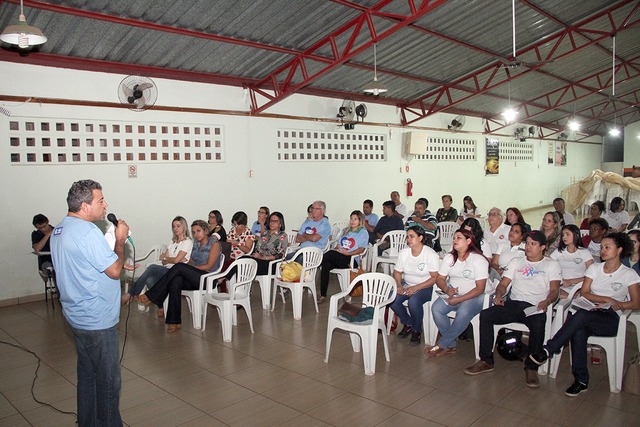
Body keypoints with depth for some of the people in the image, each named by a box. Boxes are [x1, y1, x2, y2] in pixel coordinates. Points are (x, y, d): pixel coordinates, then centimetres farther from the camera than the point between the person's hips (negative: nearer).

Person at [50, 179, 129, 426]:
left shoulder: (59, 230, 9)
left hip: (77, 315, 10)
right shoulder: (88, 232, -23)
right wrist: (120, 241, -8)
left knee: (87, 374, 20)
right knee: (108, 380, 4)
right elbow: (114, 271, -20)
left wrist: (117, 263, 14)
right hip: (97, 321, -10)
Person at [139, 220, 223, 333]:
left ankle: (151, 296, -21)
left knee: (179, 267, -26)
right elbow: (191, 262, 19)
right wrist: (187, 268, -3)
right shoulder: (196, 243, 20)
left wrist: (191, 268, -11)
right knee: (175, 282, -28)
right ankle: (174, 322, -28)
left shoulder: (214, 244, -1)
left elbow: (209, 266, -9)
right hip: (194, 279, 6)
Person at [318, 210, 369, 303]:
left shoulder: (363, 232, 9)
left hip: (352, 259, -5)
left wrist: (348, 253, -17)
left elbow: (361, 249, -4)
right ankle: (323, 295, -27)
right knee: (326, 265, -27)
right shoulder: (345, 231, 29)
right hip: (338, 258, 5)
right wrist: (335, 249, -1)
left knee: (330, 254, -35)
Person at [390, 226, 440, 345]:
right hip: (406, 285, 5)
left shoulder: (430, 254, -13)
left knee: (413, 301, -35)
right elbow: (397, 272, 10)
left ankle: (416, 330, -5)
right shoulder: (404, 252, 2)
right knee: (392, 299, -22)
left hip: (425, 287, -5)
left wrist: (416, 288, -23)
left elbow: (435, 277, -16)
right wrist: (399, 285, -10)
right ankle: (408, 324, 6)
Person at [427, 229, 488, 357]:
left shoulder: (479, 260, -10)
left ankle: (442, 345, -18)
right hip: (452, 294, 5)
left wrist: (458, 299, -20)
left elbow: (480, 289, -14)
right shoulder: (449, 258, 9)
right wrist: (447, 289, -15)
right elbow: (440, 278, 9)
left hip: (474, 297, -5)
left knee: (463, 313, -35)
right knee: (436, 308, -22)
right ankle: (451, 345, -10)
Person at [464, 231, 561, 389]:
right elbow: (503, 283, 16)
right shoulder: (516, 262, 23)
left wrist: (546, 302, -20)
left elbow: (554, 290, 2)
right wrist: (499, 295, -7)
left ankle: (531, 368, -17)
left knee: (538, 325, -37)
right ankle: (486, 361, -12)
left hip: (535, 308, -3)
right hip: (514, 304, 4)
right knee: (485, 315, -20)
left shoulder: (551, 264, 14)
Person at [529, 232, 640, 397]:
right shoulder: (595, 268, 14)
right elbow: (584, 294, 5)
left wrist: (616, 305, -12)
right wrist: (608, 299, -9)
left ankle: (548, 350, -33)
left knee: (581, 315, -37)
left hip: (612, 320, -3)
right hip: (589, 313, 3)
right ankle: (581, 381, -26)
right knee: (578, 332, -34)